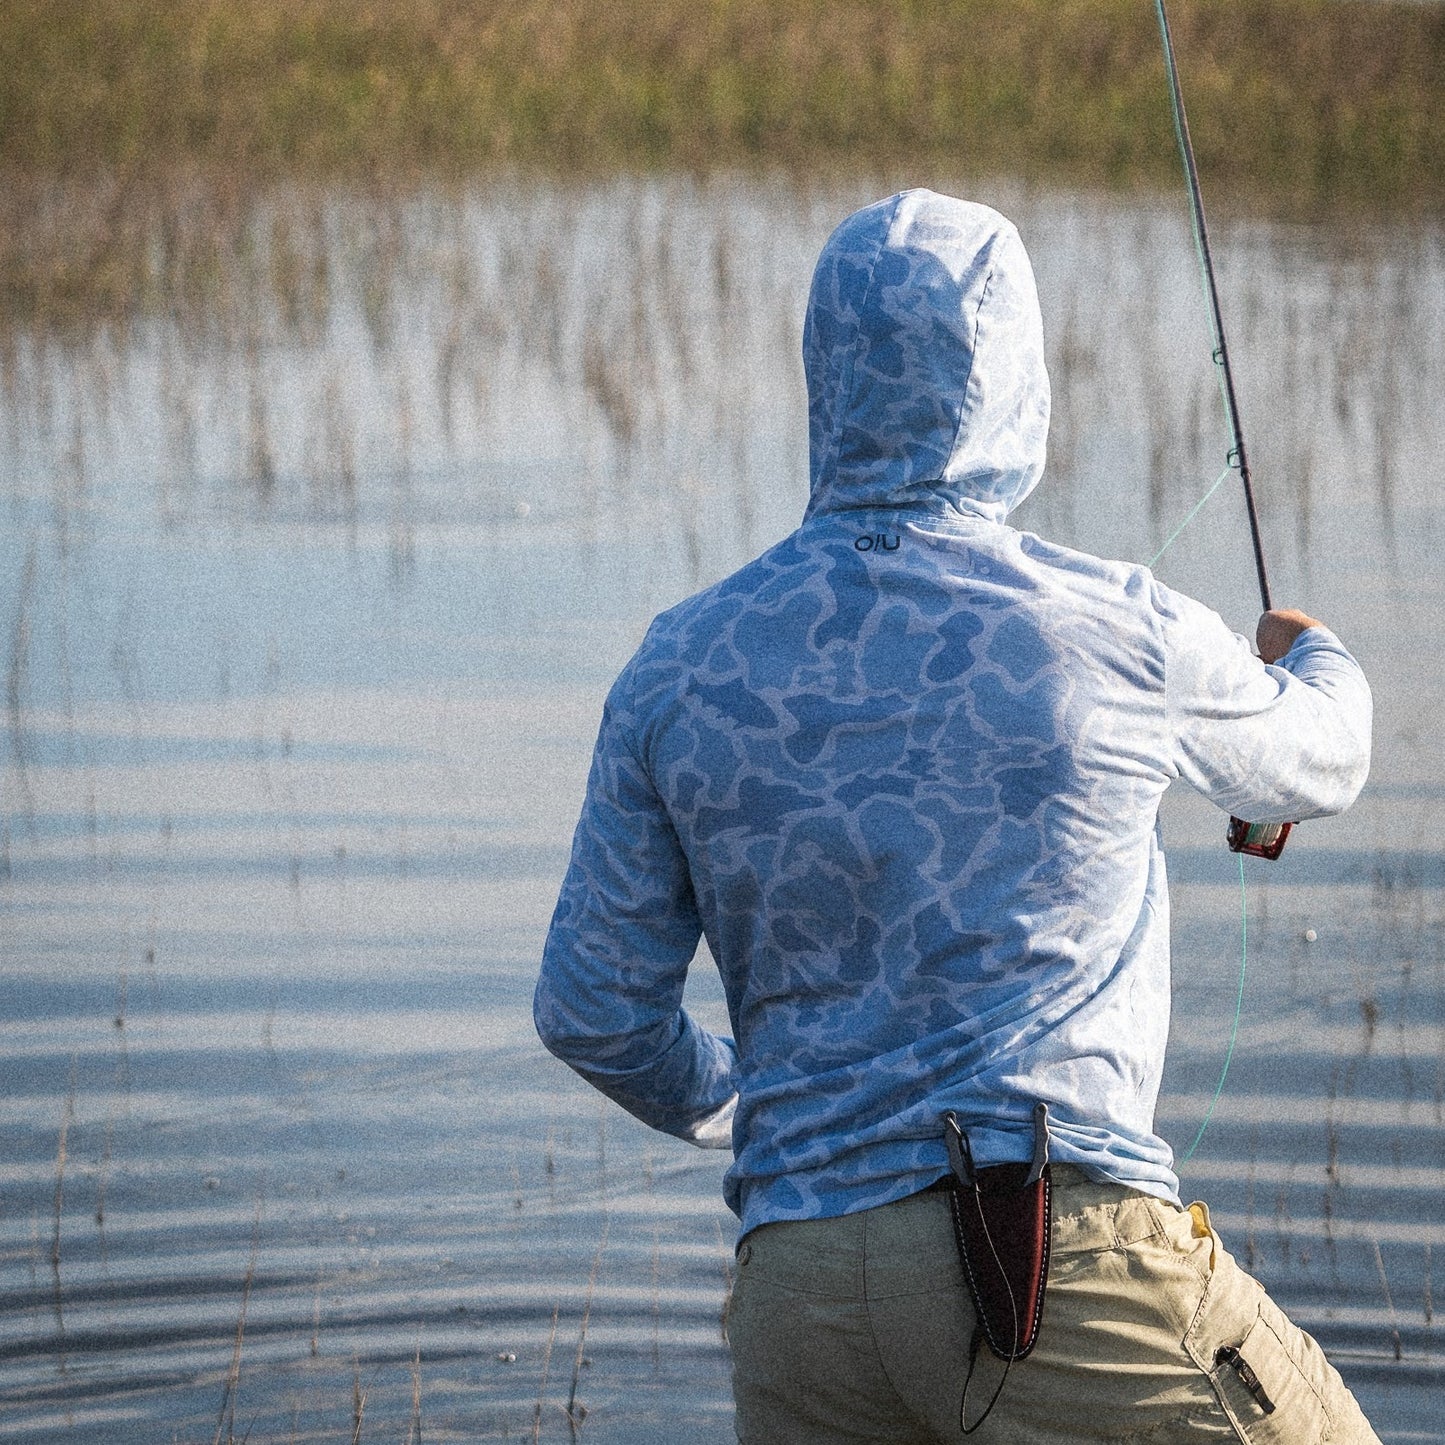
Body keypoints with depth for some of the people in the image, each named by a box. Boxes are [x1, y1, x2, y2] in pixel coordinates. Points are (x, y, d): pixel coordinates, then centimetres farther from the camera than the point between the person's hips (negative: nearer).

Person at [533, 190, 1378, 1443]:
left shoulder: (682, 669, 6)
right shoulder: (1115, 634, -1)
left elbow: (593, 1010, 10)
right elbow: (1315, 768, 21)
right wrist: (1317, 667, 46)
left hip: (800, 1283, 4)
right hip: (1063, 1247, -3)